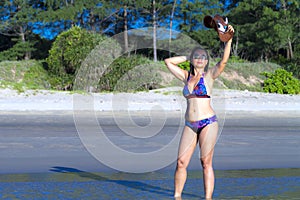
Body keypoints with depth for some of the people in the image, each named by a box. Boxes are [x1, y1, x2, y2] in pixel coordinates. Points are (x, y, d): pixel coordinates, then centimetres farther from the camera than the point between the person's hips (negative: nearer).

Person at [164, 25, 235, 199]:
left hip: (208, 123, -4)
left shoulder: (209, 75, 2)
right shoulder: (186, 76, 13)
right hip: (190, 125, 4)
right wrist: (188, 58, 16)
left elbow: (224, 61, -13)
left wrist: (229, 39, -23)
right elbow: (168, 61, 18)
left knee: (206, 163, -2)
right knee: (181, 162, 1)